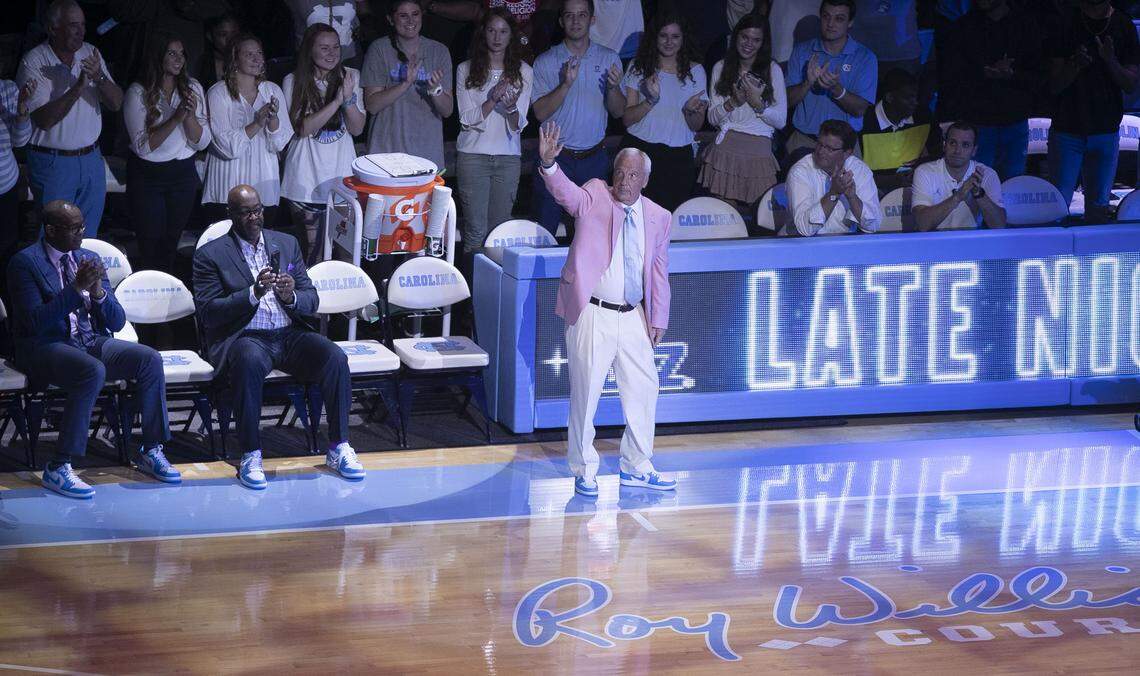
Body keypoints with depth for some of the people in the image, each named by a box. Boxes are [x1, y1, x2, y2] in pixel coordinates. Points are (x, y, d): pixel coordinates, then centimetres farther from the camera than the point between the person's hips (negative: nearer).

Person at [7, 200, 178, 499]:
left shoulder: (90, 259, 11)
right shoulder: (25, 262, -7)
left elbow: (117, 322, 9)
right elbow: (35, 322, -18)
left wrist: (98, 292, -12)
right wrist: (76, 288, -24)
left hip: (91, 342, 6)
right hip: (46, 348, -6)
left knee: (150, 359, -17)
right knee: (93, 371, -36)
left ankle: (150, 452, -5)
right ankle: (58, 468, -31)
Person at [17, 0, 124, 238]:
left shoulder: (89, 53, 3)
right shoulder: (34, 62, -14)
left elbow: (116, 103, -1)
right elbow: (43, 119, -21)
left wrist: (99, 77, -20)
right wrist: (78, 88, -29)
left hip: (91, 158, 5)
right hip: (53, 162, -5)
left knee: (89, 236, 14)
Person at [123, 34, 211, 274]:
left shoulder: (192, 88, 0)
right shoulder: (138, 93, -12)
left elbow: (202, 142, -2)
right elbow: (143, 146, -18)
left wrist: (190, 116, -21)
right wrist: (175, 118, -25)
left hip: (183, 173, 3)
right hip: (147, 175, -3)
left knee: (172, 240, 13)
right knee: (151, 241, 3)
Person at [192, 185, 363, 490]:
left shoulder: (287, 244, 16)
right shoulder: (210, 255, 4)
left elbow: (311, 301, 14)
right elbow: (207, 313, -6)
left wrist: (291, 296, -11)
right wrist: (253, 293, -18)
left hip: (290, 334, 4)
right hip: (245, 338, -4)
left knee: (336, 357, -24)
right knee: (250, 362, -39)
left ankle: (338, 449, -15)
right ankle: (250, 456, -30)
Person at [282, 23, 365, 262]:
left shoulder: (350, 77, 3)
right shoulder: (293, 82, -5)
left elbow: (357, 129, 1)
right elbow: (301, 128, -14)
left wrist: (349, 99, -17)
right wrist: (337, 101, -21)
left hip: (342, 174, 2)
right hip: (306, 177, -2)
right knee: (310, 245, 3)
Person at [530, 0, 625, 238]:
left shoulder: (609, 59, 4)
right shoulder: (545, 62, -3)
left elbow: (618, 112, 4)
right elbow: (540, 112, -10)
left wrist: (613, 87, -16)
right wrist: (566, 84, -23)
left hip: (594, 157, 2)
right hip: (555, 156, -2)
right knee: (545, 231, 1)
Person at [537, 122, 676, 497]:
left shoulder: (658, 217, 7)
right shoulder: (595, 196, -5)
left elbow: (659, 271, 12)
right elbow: (566, 193, -26)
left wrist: (658, 319, 10)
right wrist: (549, 163, -46)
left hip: (633, 317, 4)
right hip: (592, 315, -4)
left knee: (644, 389, 10)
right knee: (586, 392, 0)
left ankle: (636, 466, 25)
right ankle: (584, 470, 14)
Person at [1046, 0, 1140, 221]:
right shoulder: (1065, 25, -7)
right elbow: (1054, 86, -7)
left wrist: (1111, 61, -20)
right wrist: (1075, 66, -26)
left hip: (1106, 130, 2)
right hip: (1067, 127, -2)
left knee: (1098, 206, 6)